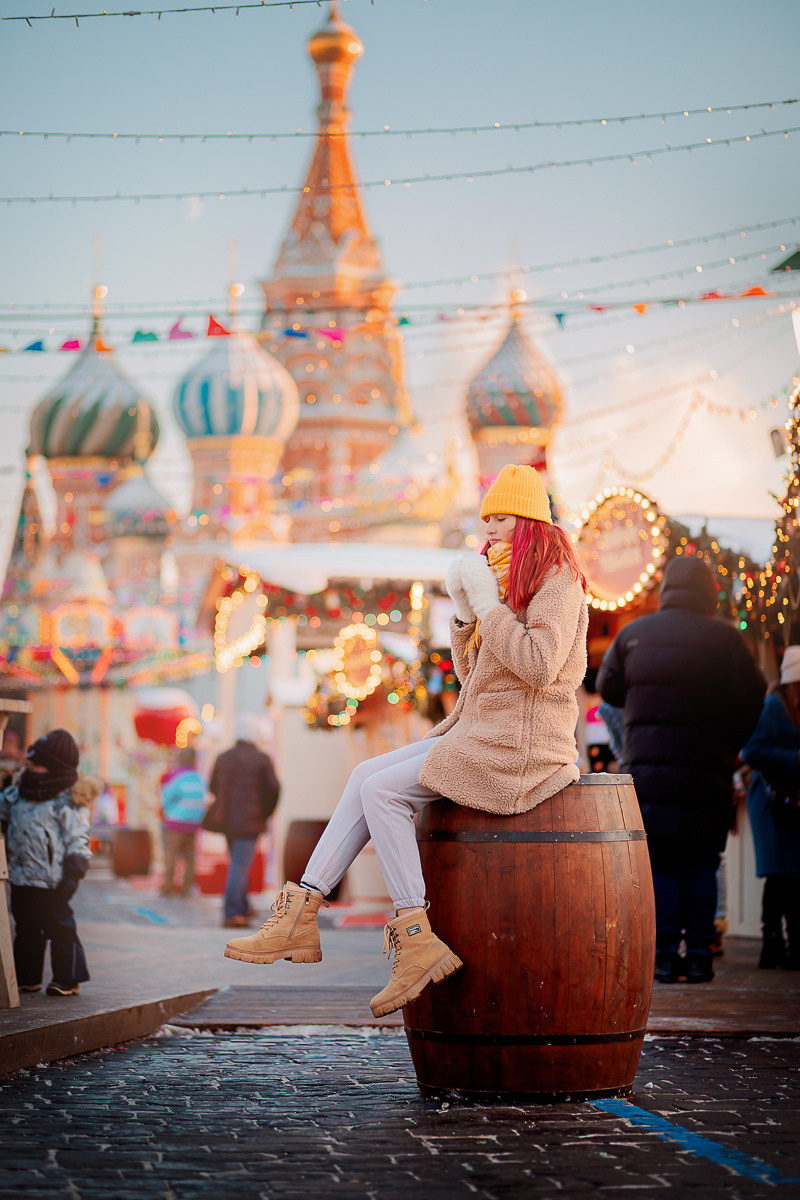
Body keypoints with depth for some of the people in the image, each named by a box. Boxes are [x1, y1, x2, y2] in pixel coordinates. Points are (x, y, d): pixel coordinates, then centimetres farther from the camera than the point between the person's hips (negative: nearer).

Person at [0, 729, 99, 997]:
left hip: (50, 881, -7)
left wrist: (73, 874, -16)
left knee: (59, 926, 0)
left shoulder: (69, 801, -9)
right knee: (26, 929, 14)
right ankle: (27, 977, 24)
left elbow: (77, 839, -11)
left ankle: (68, 978, 8)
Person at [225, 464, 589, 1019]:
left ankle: (416, 938, -16)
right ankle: (302, 914, -7)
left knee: (381, 790, -17)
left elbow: (539, 665, -23)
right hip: (478, 732, 9)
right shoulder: (506, 577, 22)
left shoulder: (556, 577, -8)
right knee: (367, 777, -2)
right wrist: (466, 610, 2)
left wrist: (486, 601, -18)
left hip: (520, 745, -9)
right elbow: (472, 673, 17)